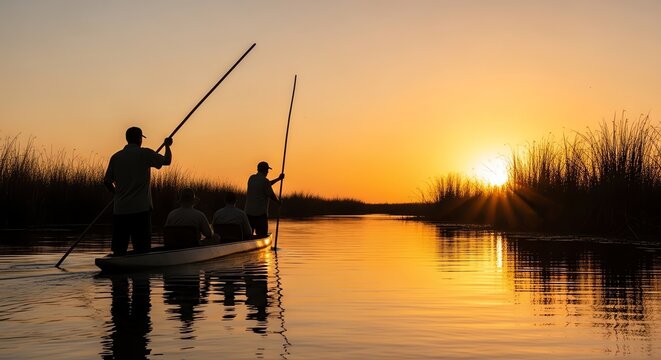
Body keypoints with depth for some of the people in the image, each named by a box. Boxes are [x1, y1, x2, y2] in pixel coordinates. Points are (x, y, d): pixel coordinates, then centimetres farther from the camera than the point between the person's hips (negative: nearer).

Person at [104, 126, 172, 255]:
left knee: (119, 249, 8)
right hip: (141, 209, -4)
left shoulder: (116, 157, 6)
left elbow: (107, 181, 7)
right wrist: (167, 145, 23)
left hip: (120, 209, 4)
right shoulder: (145, 153, -4)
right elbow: (167, 161, 5)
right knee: (142, 250, 0)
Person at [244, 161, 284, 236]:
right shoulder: (264, 181, -12)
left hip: (249, 212, 7)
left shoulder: (251, 178, 10)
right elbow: (271, 195, -6)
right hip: (260, 213, -7)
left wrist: (278, 179, 26)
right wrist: (278, 202, 14)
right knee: (262, 235, -2)